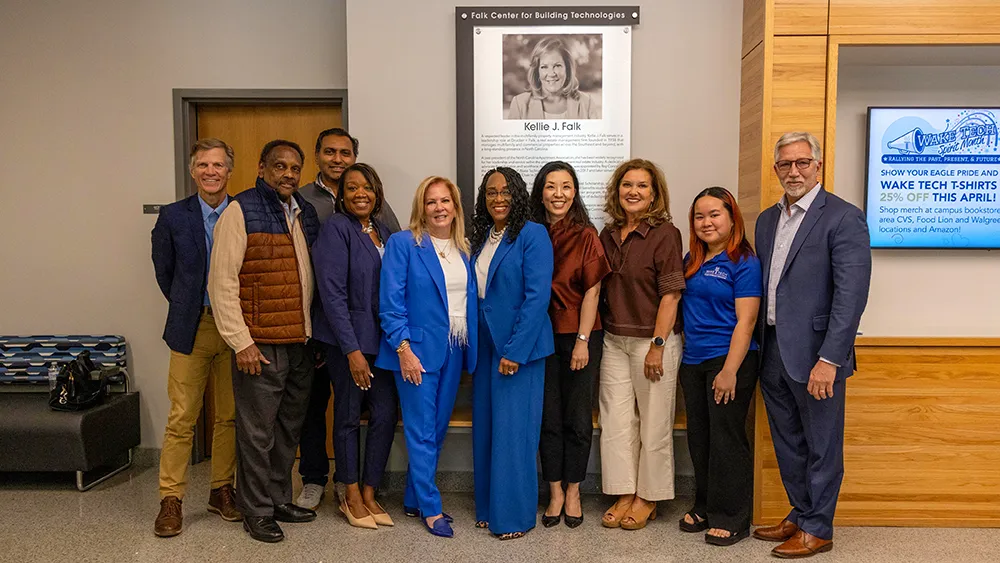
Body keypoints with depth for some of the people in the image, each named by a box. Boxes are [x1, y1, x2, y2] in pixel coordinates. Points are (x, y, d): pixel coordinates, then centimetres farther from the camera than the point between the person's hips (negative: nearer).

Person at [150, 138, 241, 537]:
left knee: (229, 416, 9)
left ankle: (222, 490, 23)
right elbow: (163, 271, 11)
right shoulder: (173, 217, 1)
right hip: (192, 328, -1)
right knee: (181, 419, 1)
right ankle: (171, 500, 12)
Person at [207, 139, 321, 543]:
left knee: (289, 429, 16)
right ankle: (256, 511, 20)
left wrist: (312, 331, 12)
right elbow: (222, 282, -11)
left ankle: (279, 499, 33)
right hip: (260, 346, -6)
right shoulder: (240, 211, -7)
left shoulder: (306, 214, 11)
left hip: (300, 343, 6)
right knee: (257, 432, 4)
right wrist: (241, 342, -15)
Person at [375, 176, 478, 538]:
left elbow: (469, 301, 12)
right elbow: (390, 303, -11)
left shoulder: (462, 250, 11)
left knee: (438, 428, 13)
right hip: (418, 351, -6)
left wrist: (469, 349, 5)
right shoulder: (403, 244, -6)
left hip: (453, 352, 6)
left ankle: (414, 500, 29)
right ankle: (431, 508, 16)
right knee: (422, 431, 2)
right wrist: (404, 349, -17)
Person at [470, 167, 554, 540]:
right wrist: (472, 349, 7)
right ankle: (487, 508, 25)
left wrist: (516, 351, -19)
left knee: (513, 429, -1)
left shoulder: (532, 235, -10)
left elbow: (537, 296, -16)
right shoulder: (479, 237, 10)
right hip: (484, 346, 7)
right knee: (485, 426, 12)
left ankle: (514, 515, 13)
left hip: (518, 347, -6)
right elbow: (475, 294, 13)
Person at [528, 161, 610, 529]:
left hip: (580, 336, -2)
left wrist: (582, 340, -10)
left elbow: (592, 291, -6)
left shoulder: (585, 235, -5)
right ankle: (555, 494, 22)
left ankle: (573, 493, 22)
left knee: (577, 417, 6)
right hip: (541, 335, 2)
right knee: (548, 416, 8)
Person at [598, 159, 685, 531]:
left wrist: (658, 345, -16)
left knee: (654, 423, 6)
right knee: (616, 420, 9)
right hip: (614, 340, 6)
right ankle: (625, 495, 22)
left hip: (652, 340, -5)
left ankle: (648, 498, 22)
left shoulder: (664, 234, -9)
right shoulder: (608, 235, 8)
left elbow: (671, 294, -12)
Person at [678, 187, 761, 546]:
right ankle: (705, 508, 28)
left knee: (726, 439, 0)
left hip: (728, 361, -6)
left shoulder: (744, 263, -8)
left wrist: (730, 371, -19)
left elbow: (745, 320, -13)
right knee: (699, 437, 13)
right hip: (693, 362, 7)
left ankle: (731, 518, 14)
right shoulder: (691, 262, 11)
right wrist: (682, 357, 10)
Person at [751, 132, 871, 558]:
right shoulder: (767, 220, 12)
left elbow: (851, 295, -17)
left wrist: (829, 359, -21)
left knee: (821, 447, 8)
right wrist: (758, 346, 9)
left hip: (814, 354, -7)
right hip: (772, 352, 7)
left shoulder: (844, 218, -10)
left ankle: (817, 529, 24)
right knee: (788, 444, 18)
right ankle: (800, 515, 35)